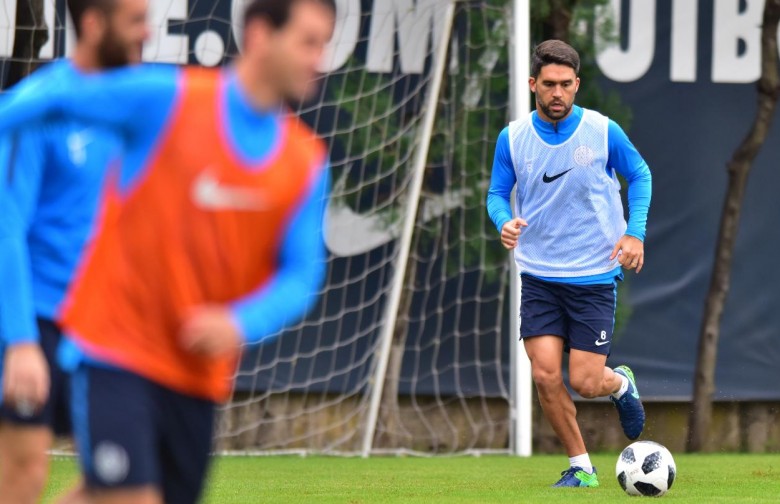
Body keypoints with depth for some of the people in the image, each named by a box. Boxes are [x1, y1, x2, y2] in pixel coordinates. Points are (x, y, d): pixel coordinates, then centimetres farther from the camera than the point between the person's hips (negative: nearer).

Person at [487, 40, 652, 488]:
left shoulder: (603, 131, -7)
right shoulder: (513, 138, -3)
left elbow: (639, 175, 7)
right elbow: (497, 194, 8)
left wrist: (635, 233, -6)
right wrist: (505, 221, -16)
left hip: (595, 276, -2)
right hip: (539, 277, 2)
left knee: (585, 383, -5)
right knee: (546, 376, -9)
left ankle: (622, 385, 33)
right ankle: (581, 468, 10)